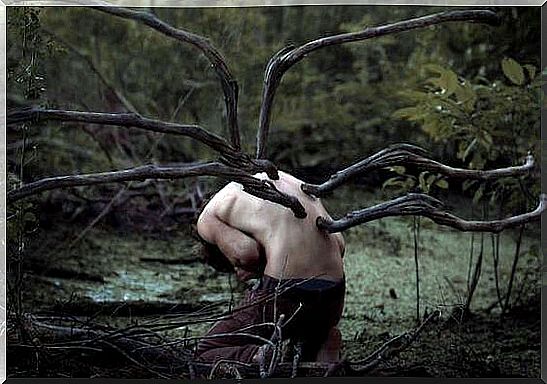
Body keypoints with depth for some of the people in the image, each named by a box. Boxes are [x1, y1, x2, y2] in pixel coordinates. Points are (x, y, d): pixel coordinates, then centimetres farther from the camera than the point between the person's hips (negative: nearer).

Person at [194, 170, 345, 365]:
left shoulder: (207, 218, 12)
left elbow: (246, 253, -9)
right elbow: (338, 243, 17)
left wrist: (256, 269, 12)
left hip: (284, 291, -5)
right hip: (334, 293, 6)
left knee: (207, 352, 15)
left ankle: (263, 358, -13)